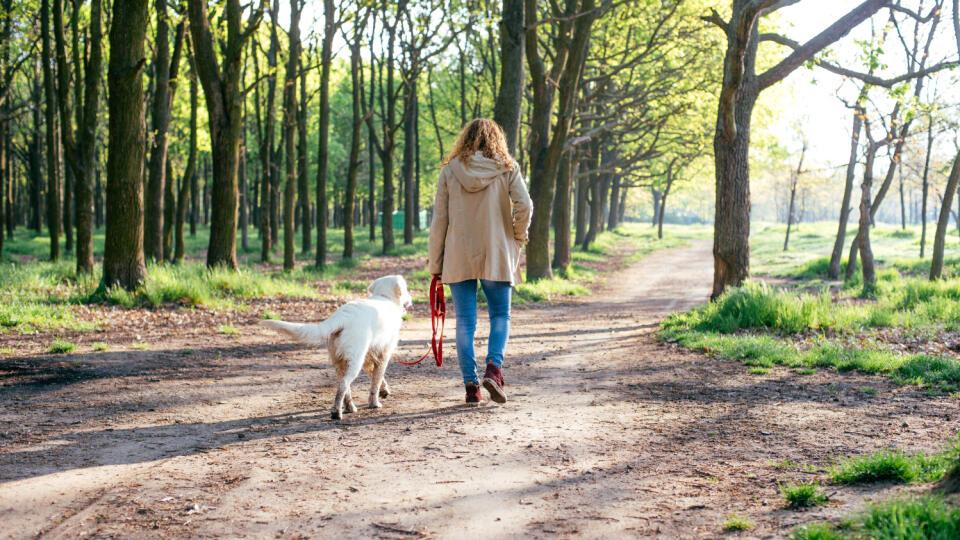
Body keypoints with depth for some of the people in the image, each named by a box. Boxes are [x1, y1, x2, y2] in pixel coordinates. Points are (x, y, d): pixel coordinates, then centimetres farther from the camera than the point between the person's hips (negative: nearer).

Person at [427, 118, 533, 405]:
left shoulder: (450, 170, 3)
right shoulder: (507, 168, 0)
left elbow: (439, 219, 2)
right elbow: (524, 206, -12)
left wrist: (436, 264, 7)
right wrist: (517, 238, 6)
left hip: (458, 259, 1)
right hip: (497, 255, -1)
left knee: (465, 321, 5)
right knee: (500, 315, 12)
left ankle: (471, 384, 2)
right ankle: (494, 367, -11)